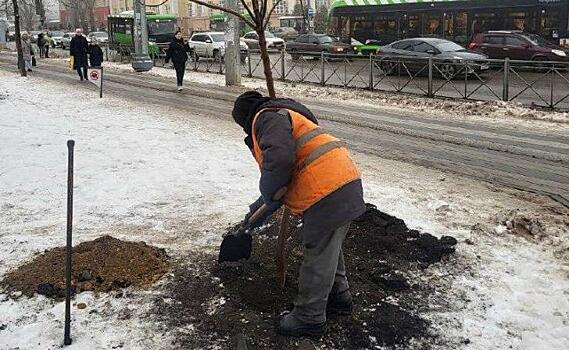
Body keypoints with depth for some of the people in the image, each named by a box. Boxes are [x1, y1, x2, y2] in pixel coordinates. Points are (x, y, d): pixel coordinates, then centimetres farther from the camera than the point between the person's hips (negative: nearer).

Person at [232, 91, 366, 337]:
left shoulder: (267, 117, -4)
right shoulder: (282, 118, 29)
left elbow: (279, 159, -24)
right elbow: (287, 179, 32)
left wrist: (268, 196, -8)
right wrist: (258, 210, 33)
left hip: (328, 193, -11)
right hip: (344, 185, 11)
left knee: (318, 255, 2)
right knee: (328, 249, 26)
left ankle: (309, 318, 16)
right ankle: (338, 297, 44)